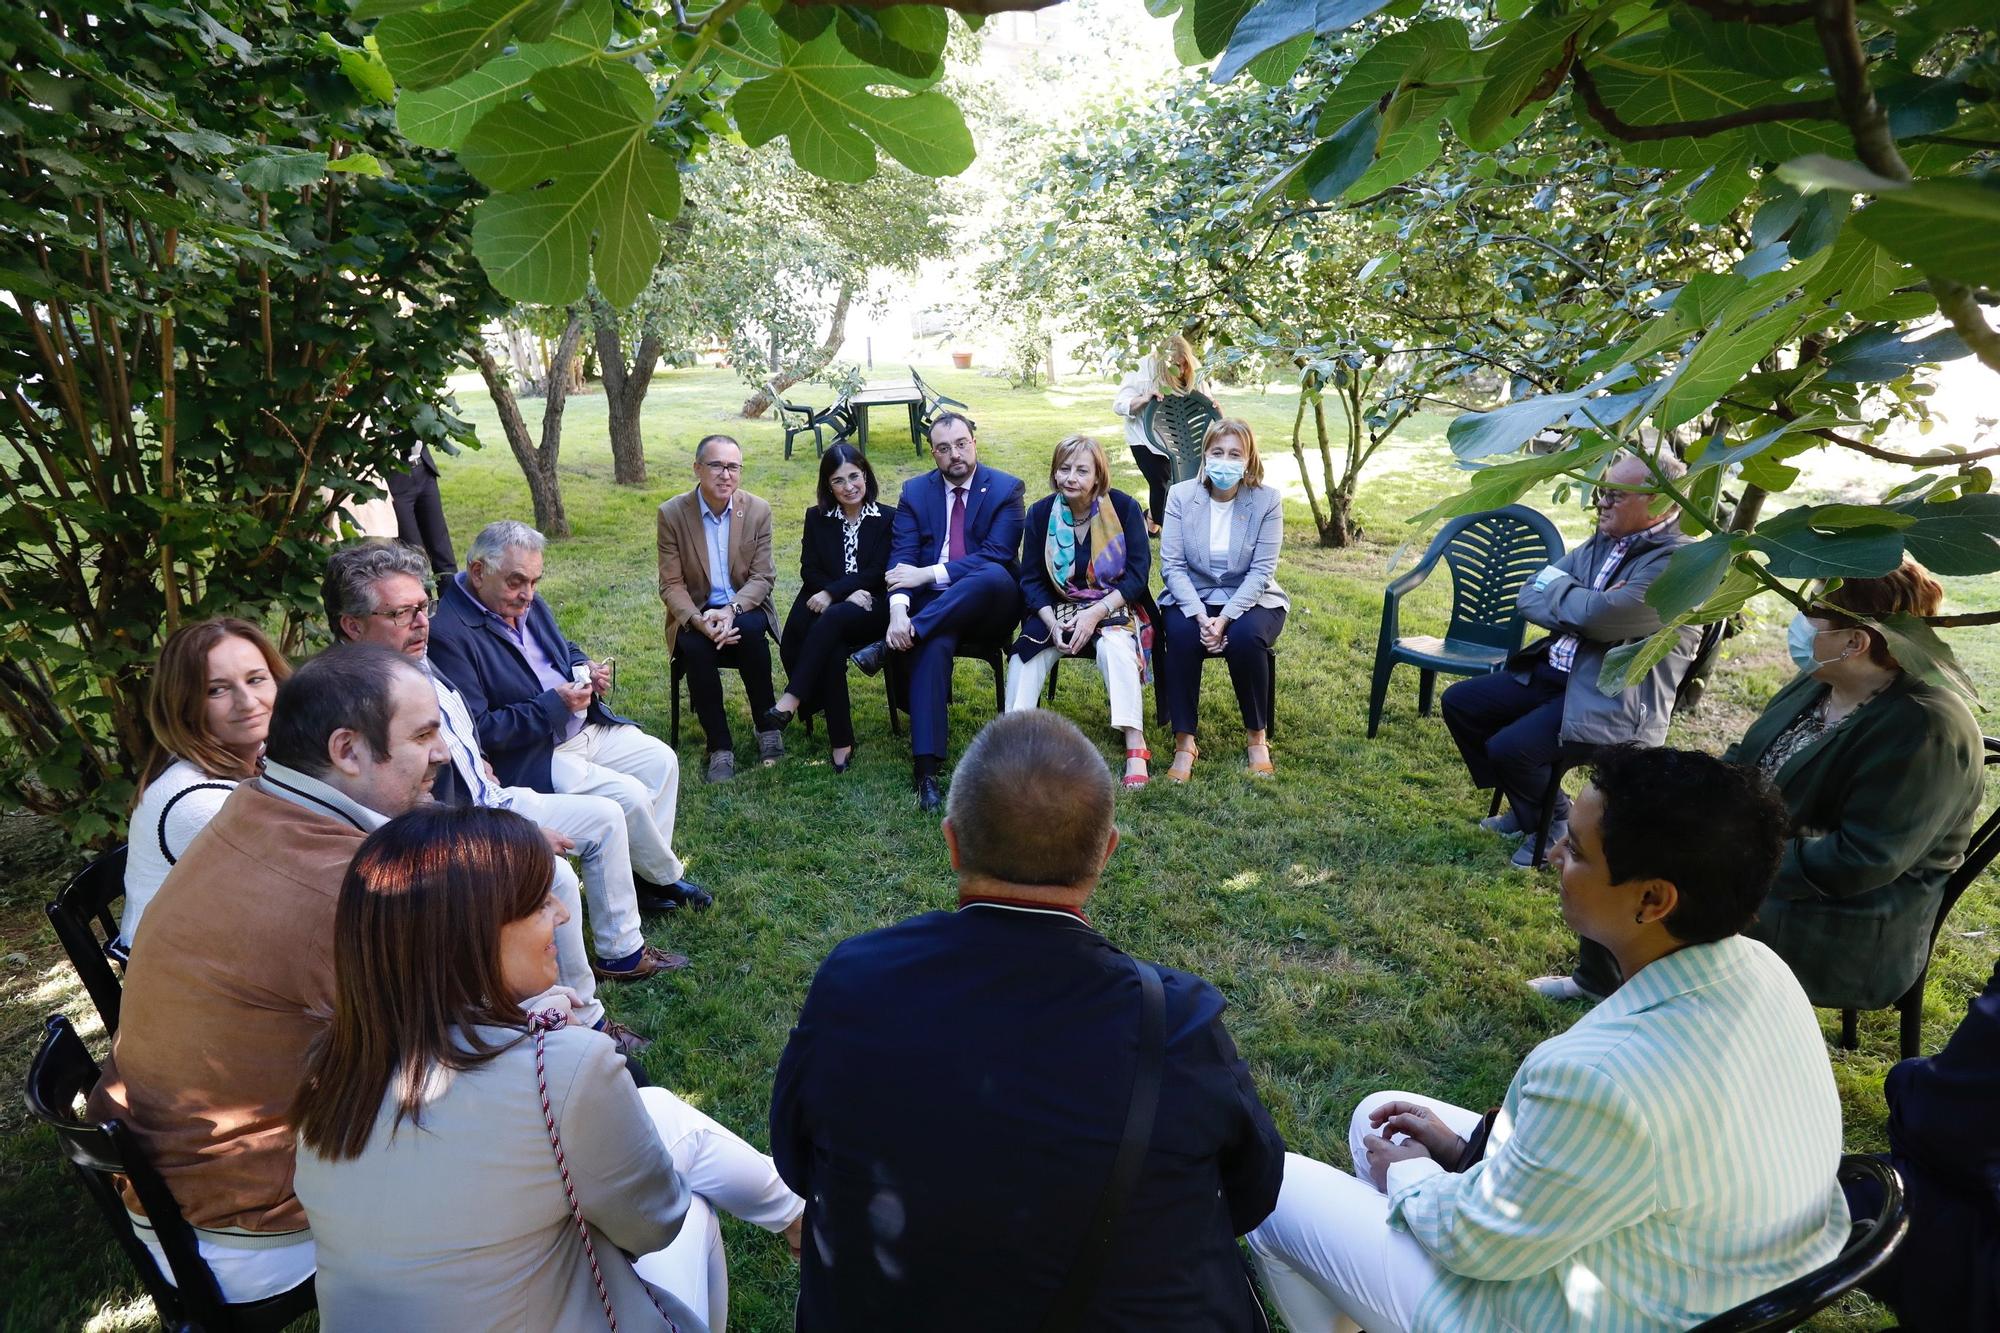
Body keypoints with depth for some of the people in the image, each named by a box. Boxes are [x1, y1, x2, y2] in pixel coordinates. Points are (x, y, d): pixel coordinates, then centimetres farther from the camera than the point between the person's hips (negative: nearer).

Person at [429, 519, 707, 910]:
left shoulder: (527, 602, 4)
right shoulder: (448, 633, -22)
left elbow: (566, 650, 21)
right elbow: (477, 731, -24)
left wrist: (586, 668, -2)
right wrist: (553, 706, -26)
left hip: (583, 726, 9)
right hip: (529, 757, -9)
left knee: (662, 759, 3)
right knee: (629, 796, -19)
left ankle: (649, 869, 14)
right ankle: (667, 875, 9)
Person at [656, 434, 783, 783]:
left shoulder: (758, 511, -3)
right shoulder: (672, 514, -6)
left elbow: (763, 577, -5)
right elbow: (671, 585, -6)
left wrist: (731, 610, -24)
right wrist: (700, 621, -25)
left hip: (744, 608, 0)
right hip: (695, 613, 0)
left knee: (750, 630, -33)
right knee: (695, 647, -32)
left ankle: (767, 726, -14)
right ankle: (719, 747, -20)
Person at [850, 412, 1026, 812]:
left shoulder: (1007, 488, 0)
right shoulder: (915, 491, 8)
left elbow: (997, 555, -13)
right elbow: (901, 557, -3)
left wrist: (927, 574, -19)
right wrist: (898, 609, -25)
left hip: (987, 601, -1)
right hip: (932, 604, 1)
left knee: (995, 575, -37)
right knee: (934, 644, -34)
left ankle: (888, 645, -31)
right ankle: (925, 767, -35)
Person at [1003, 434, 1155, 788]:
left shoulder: (1123, 507, -8)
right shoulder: (1041, 513, -2)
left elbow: (1138, 573, -10)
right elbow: (1031, 579, 0)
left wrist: (1095, 614, -20)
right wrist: (1053, 624, -17)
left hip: (1114, 606, -2)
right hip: (1057, 609, 3)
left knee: (1114, 647, -34)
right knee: (1025, 653, -25)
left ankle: (1135, 748, -34)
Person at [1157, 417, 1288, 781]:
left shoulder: (1267, 500, -7)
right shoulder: (1180, 495, -4)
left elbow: (1261, 571, -11)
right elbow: (1172, 565, -9)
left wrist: (1225, 618, -24)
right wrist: (1200, 616, -22)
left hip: (1249, 600, 0)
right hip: (1192, 598, 1)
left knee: (1245, 636, -32)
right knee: (1181, 635, -31)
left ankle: (1257, 736, -9)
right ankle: (1184, 741, -19)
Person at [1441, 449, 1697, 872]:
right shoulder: (1604, 541, 8)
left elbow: (1596, 616, -30)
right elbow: (1529, 597, 5)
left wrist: (1554, 587, -8)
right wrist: (1581, 606, -14)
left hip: (1612, 701, -9)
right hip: (1552, 672, 9)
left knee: (1509, 747, -25)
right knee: (1459, 703, 4)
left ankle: (1557, 825, 8)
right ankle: (1527, 805, 19)